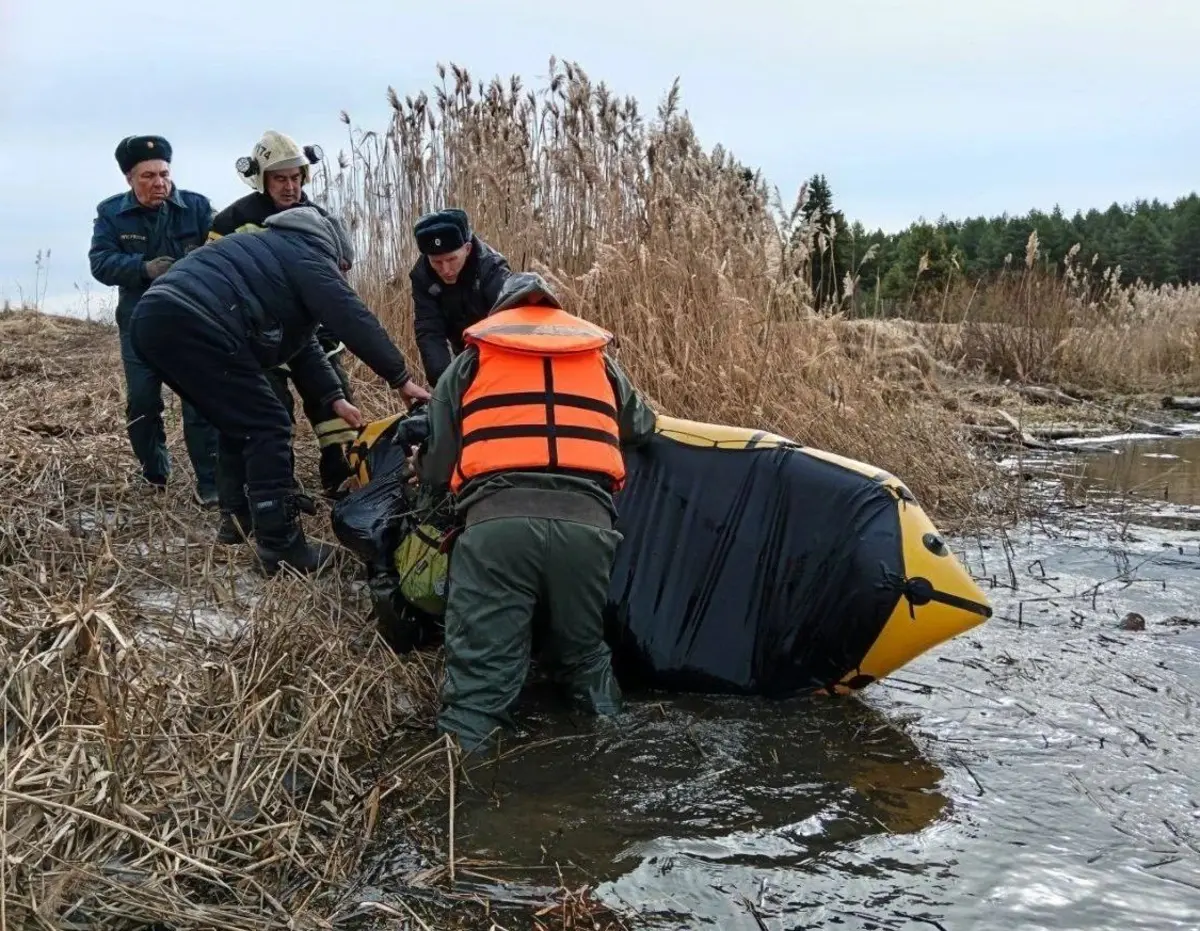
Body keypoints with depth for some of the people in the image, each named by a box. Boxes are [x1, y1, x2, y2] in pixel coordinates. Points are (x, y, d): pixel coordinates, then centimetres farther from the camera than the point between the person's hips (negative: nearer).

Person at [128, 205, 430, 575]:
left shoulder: (280, 250, 35)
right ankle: (281, 548, -6)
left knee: (239, 422, 23)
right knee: (268, 426, -5)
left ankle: (240, 519, 30)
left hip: (153, 318, 10)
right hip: (191, 324, -10)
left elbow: (302, 342, 33)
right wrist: (401, 378, 4)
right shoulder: (308, 255, 7)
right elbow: (354, 320, -3)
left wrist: (334, 397, 28)